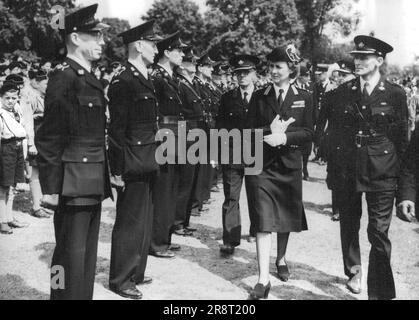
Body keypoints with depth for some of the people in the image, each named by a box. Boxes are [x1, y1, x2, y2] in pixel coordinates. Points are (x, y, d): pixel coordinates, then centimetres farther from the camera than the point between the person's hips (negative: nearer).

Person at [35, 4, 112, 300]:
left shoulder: (92, 80, 15)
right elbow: (48, 138, -14)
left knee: (88, 253, 15)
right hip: (74, 183, -9)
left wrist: (107, 177, 15)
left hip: (95, 183, 9)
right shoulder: (63, 79, -12)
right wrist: (51, 187, -17)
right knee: (71, 255, 0)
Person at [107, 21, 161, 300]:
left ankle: (136, 272, 30)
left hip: (147, 165, 9)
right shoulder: (123, 81, -14)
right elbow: (117, 130, -16)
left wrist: (153, 160, 15)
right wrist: (118, 170, -17)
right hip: (133, 166, -9)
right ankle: (121, 280, 14)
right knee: (130, 223, 1)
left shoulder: (146, 80, 13)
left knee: (145, 221, 17)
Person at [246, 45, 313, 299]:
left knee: (287, 215, 14)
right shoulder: (259, 97, 5)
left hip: (290, 164, 1)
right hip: (262, 164, -1)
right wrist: (270, 131, -18)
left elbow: (308, 133, -3)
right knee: (264, 220, -9)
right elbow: (249, 131, 0)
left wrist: (284, 137, -19)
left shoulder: (304, 98, 4)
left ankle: (281, 259, 39)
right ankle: (264, 279, -10)